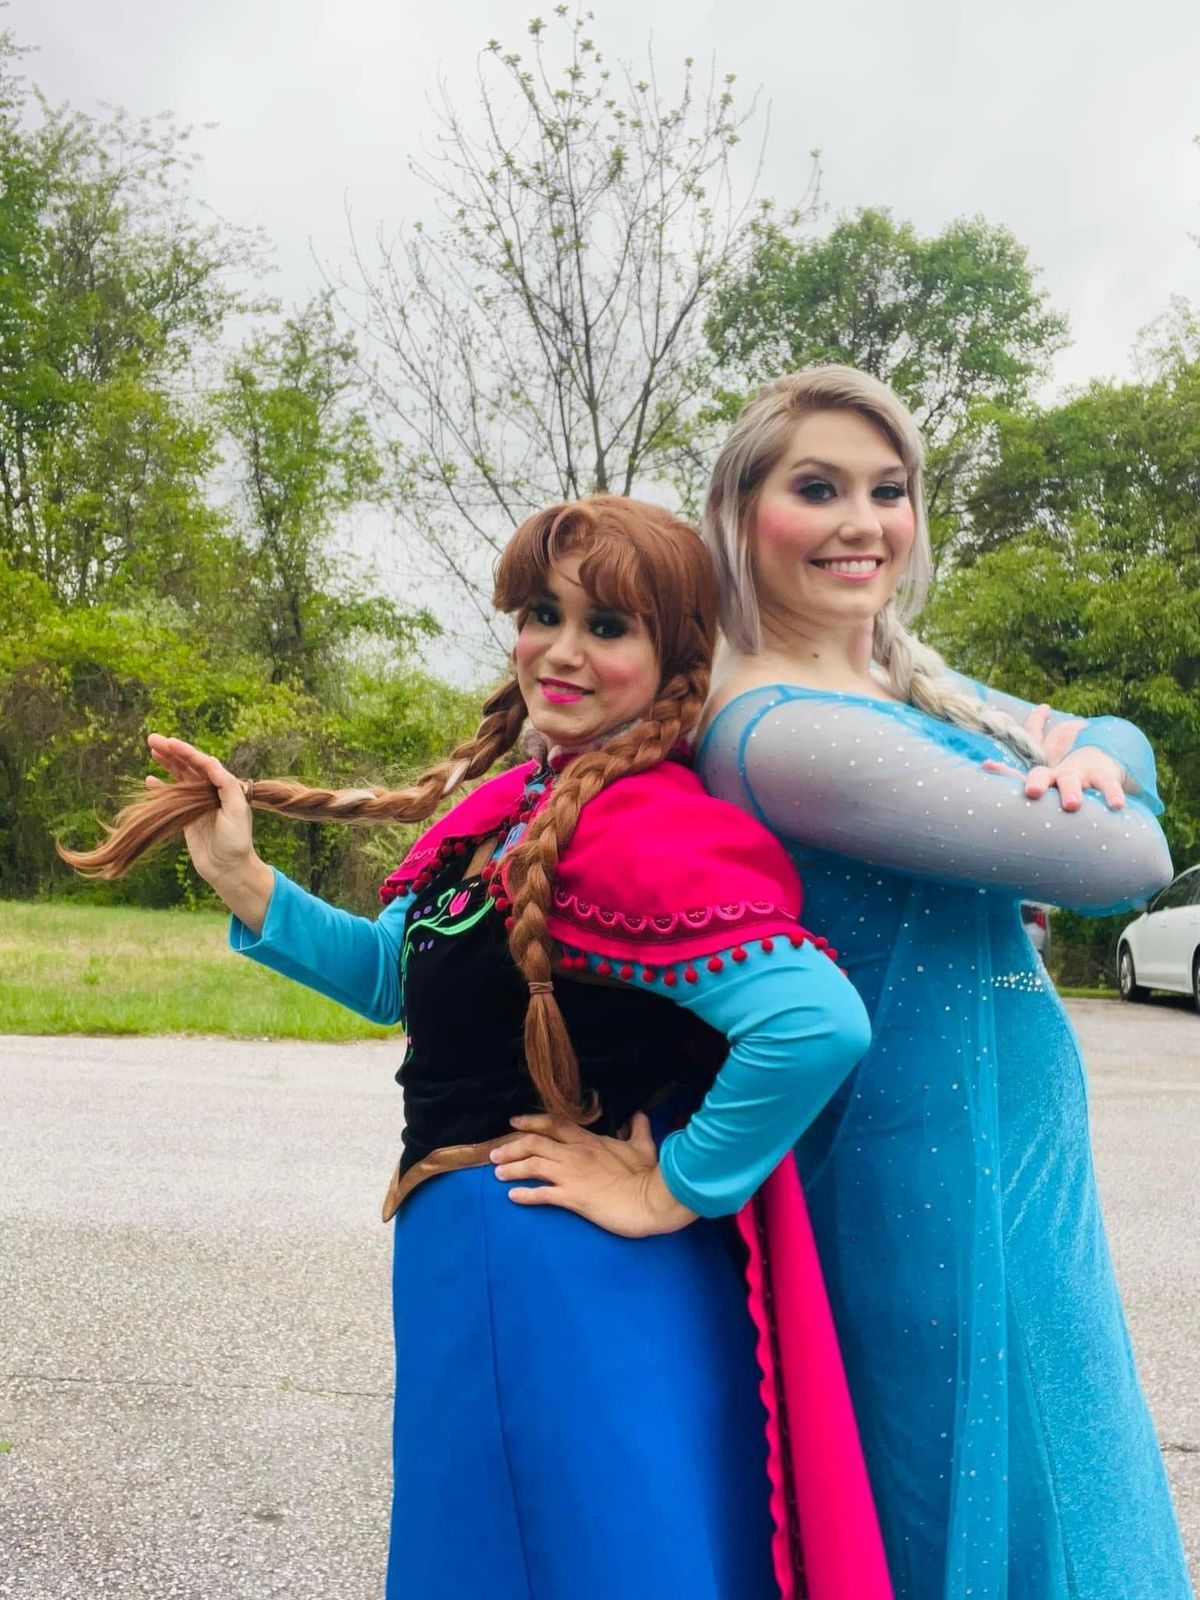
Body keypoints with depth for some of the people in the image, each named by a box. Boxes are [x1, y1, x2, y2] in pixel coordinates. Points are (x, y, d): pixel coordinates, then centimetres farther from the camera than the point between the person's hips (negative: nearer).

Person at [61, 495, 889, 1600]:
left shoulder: (645, 829, -24)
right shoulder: (515, 801, 6)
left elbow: (818, 1024, -34)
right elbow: (397, 975, 13)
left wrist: (673, 1193, -21)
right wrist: (241, 876, 3)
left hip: (563, 1276, -9)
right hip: (474, 1254, 9)